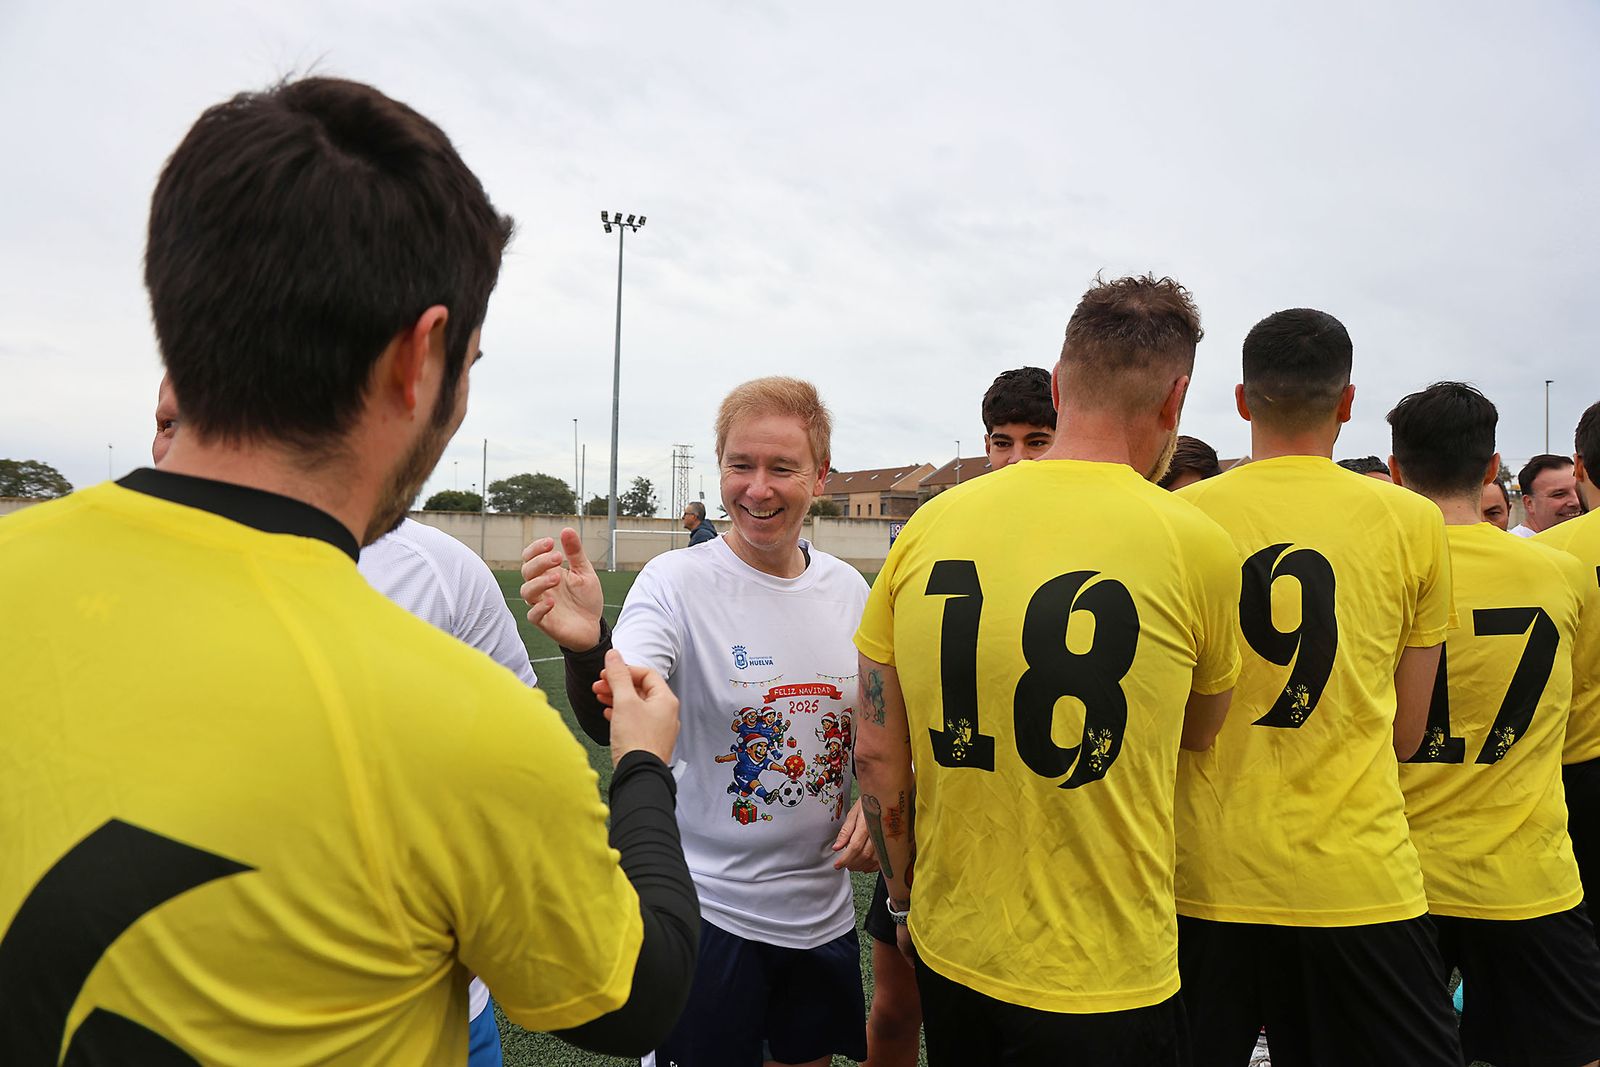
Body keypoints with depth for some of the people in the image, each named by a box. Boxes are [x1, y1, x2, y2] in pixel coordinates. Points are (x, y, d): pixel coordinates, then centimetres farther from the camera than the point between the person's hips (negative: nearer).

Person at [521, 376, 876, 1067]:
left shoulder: (847, 589, -1)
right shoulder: (676, 582, -16)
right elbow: (613, 723, -32)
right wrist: (587, 644, -51)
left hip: (824, 910, 5)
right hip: (708, 910, -4)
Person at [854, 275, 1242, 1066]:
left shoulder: (928, 526, -7)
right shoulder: (1197, 545, -14)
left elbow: (878, 756, -1)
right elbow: (1197, 735, 4)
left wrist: (906, 898, 13)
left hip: (948, 950, 4)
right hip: (1103, 979, -3)